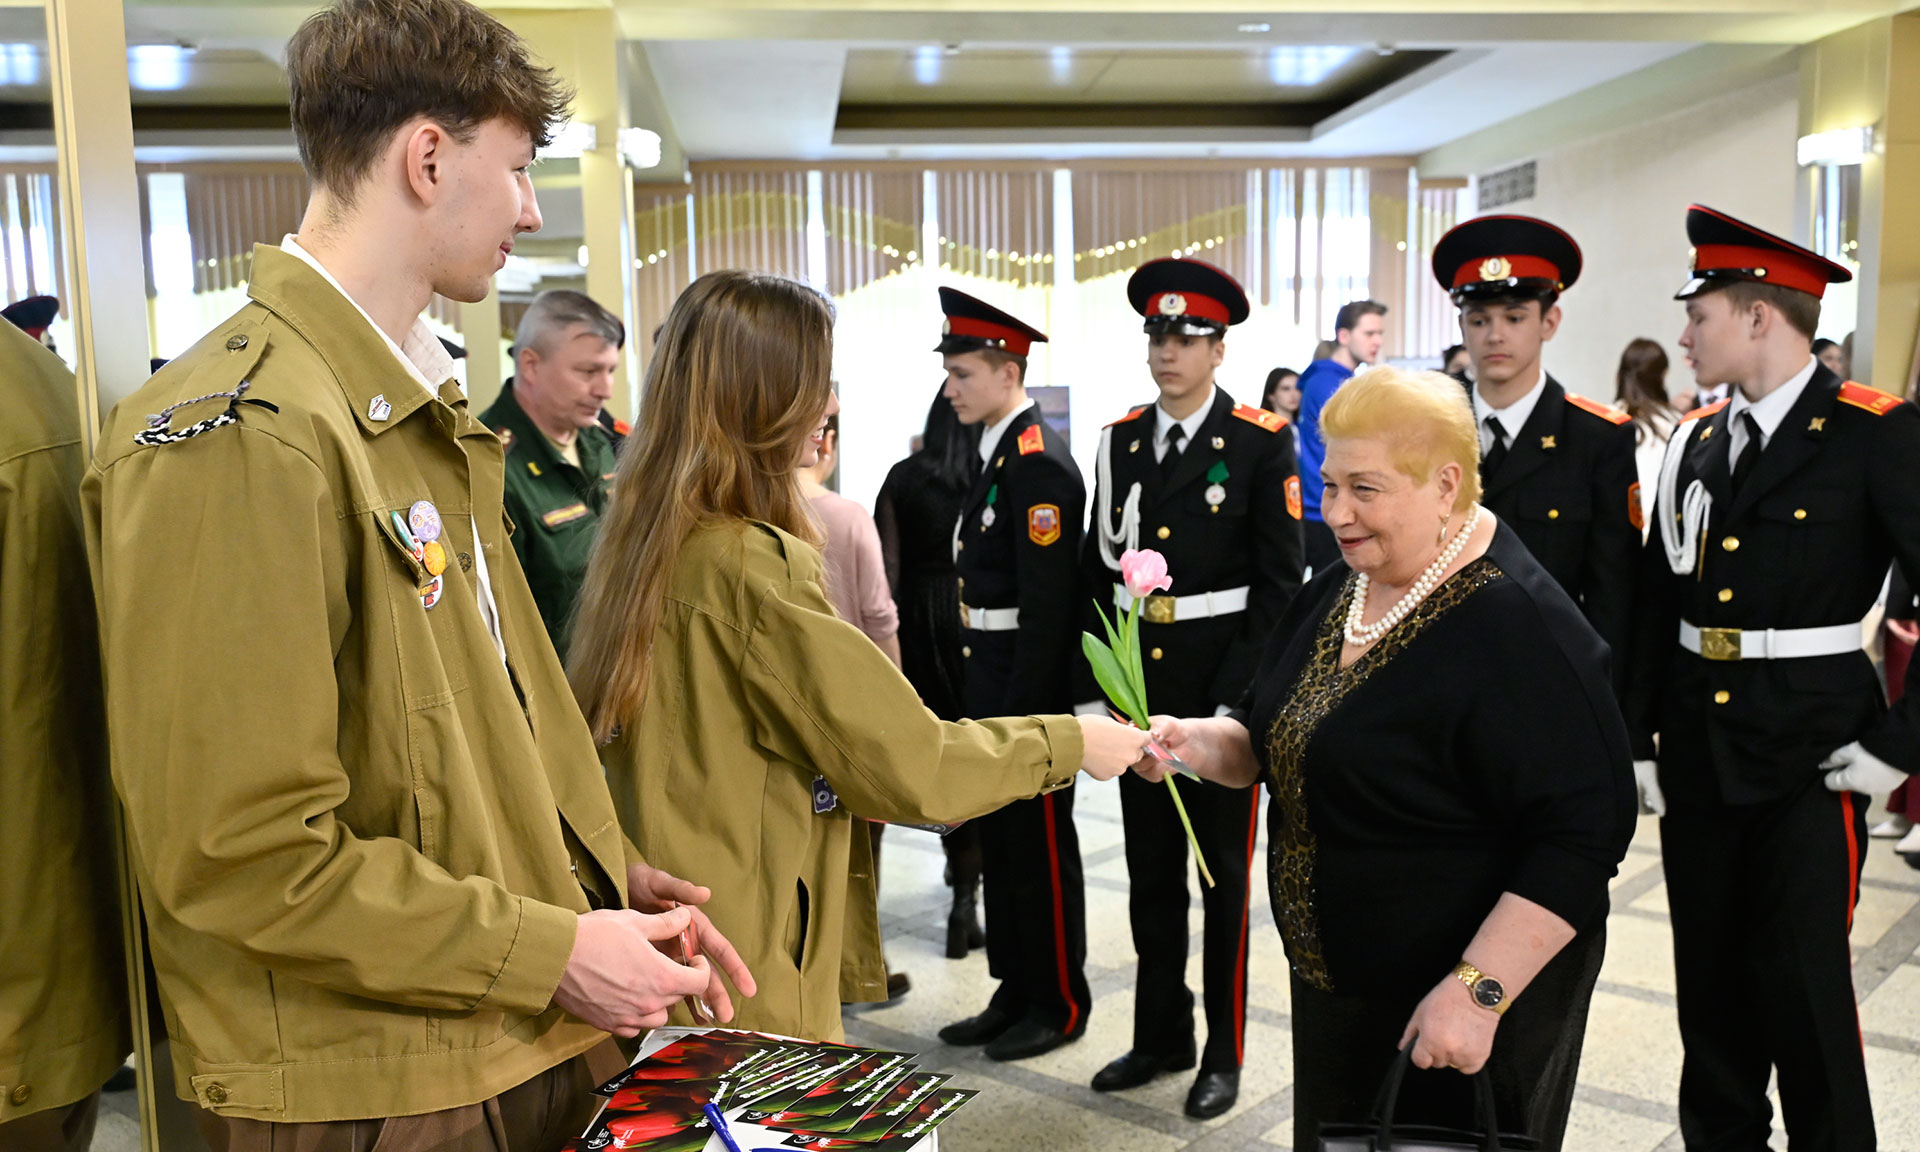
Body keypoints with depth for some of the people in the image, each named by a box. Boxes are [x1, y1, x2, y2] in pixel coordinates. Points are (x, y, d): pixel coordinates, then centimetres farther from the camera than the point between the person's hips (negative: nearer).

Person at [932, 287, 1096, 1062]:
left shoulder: (1039, 462, -18)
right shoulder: (997, 453, 12)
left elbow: (1048, 605, -21)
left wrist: (1019, 714, -21)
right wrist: (981, 697, 15)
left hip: (1029, 687, -10)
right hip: (990, 681, 10)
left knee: (1040, 848, 4)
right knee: (998, 843, 17)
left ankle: (1059, 1006, 19)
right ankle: (1014, 993, 31)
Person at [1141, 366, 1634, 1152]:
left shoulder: (1519, 628, -22)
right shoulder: (1334, 594, 4)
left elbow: (1584, 833, -24)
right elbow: (1276, 747, 13)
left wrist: (1479, 990, -27)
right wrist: (1197, 742, -7)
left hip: (1464, 1006, -7)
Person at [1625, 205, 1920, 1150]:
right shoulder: (1695, 443, 8)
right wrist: (1636, 740, 7)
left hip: (1811, 759, -5)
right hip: (1698, 753, 5)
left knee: (1804, 989, 0)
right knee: (1709, 983, 15)